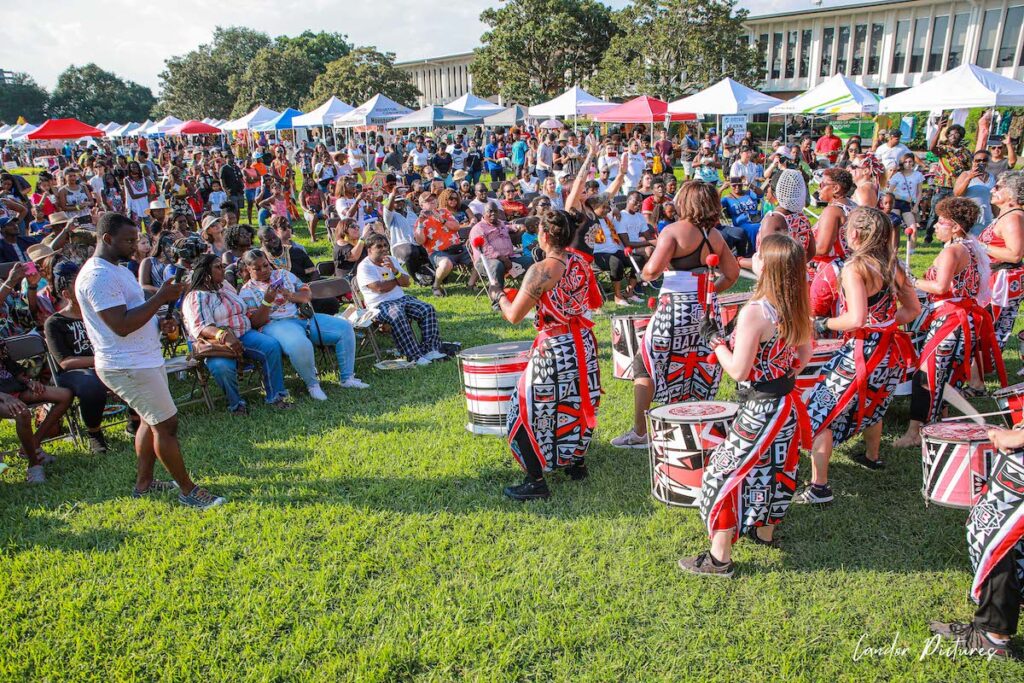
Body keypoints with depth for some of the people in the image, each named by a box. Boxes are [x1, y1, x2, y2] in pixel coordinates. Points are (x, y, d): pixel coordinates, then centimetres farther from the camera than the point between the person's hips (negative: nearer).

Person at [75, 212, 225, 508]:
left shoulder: (117, 269, 15)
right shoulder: (98, 276, -20)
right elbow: (121, 325, -26)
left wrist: (159, 322, 7)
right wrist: (160, 298, -22)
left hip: (143, 359, 11)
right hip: (129, 366, -11)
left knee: (151, 421, 19)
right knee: (166, 424, -5)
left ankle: (143, 483, 32)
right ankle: (188, 490, 6)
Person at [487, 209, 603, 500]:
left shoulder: (540, 270, -18)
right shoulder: (581, 262, 3)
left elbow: (514, 315, -16)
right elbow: (595, 303, 15)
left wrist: (498, 295, 2)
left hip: (554, 349, -7)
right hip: (584, 345, 7)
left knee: (529, 410, 3)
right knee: (577, 403, 23)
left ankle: (536, 481, 3)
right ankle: (578, 462, 37)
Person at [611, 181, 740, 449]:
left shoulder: (674, 230, -10)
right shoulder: (715, 235, 9)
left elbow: (653, 268, -21)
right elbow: (732, 273, 15)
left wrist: (645, 276, 0)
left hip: (675, 309, -6)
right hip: (707, 310, 6)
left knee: (645, 365, 5)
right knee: (701, 368, 16)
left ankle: (640, 432, 5)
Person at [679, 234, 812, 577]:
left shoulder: (754, 312, -26)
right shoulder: (798, 309, 0)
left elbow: (739, 371, -24)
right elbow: (804, 357, 11)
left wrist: (716, 341, -12)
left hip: (760, 409, -8)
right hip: (787, 402, 9)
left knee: (725, 472, 1)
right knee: (773, 467, 24)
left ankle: (719, 558, 7)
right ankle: (765, 530, 44)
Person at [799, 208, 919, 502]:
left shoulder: (854, 267, -19)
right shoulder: (892, 265, 5)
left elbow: (856, 319, -28)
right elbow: (913, 309, 13)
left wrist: (824, 324, -13)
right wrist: (885, 324, 14)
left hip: (861, 354, -8)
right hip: (890, 352, 8)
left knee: (819, 414, 0)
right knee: (871, 403, 33)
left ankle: (819, 487, -2)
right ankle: (872, 457, 55)